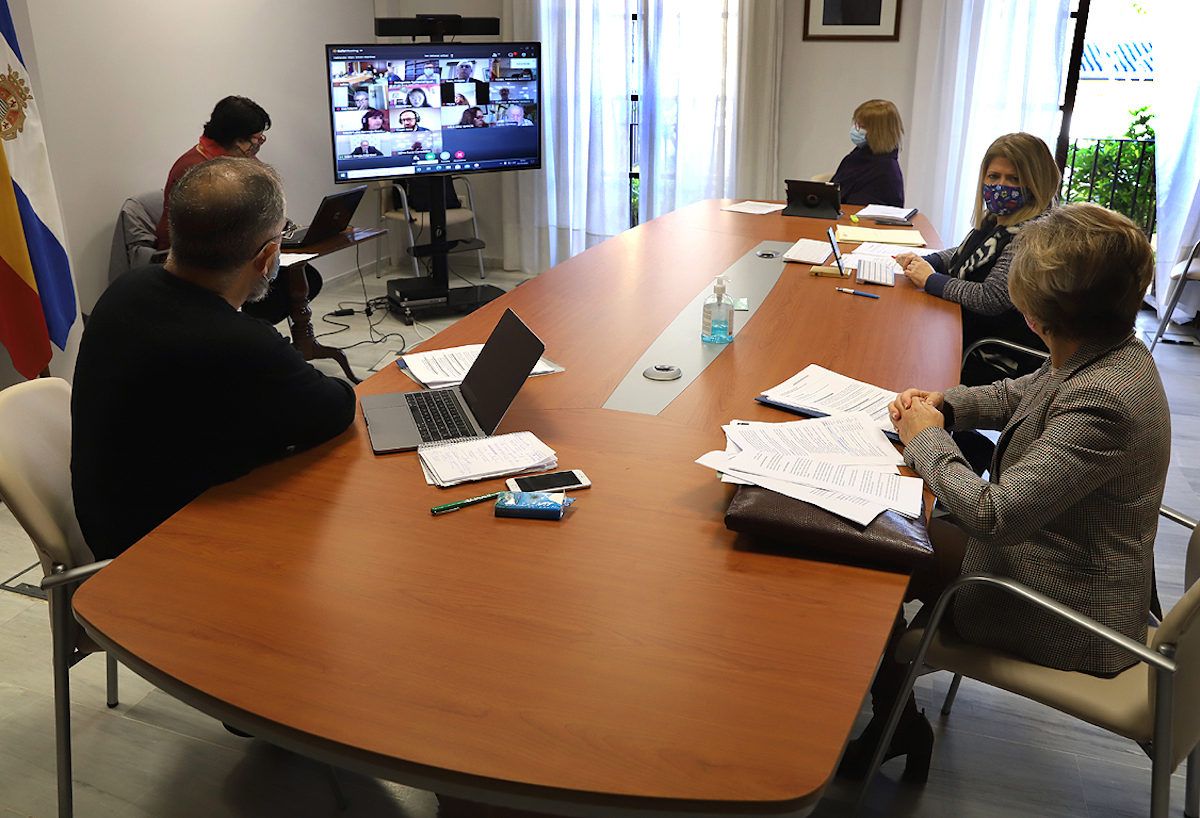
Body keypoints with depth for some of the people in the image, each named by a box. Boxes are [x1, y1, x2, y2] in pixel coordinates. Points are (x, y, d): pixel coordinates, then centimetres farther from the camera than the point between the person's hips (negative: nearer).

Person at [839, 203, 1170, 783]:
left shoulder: (1102, 400, -34)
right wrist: (944, 405, -3)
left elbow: (993, 515, -35)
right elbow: (1019, 395, 15)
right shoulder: (1109, 353, -4)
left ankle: (899, 728, 27)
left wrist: (926, 439, -19)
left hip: (1062, 615, -9)